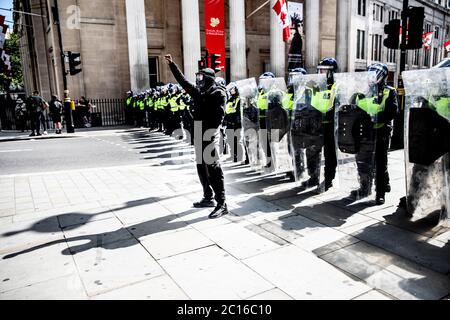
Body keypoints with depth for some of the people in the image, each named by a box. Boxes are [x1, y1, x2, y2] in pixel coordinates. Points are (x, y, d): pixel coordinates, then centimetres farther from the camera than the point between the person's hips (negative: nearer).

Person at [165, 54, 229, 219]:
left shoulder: (219, 93, -7)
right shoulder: (199, 92, 15)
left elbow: (219, 115, -17)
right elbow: (183, 81, 24)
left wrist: (211, 133, -26)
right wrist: (172, 64, 27)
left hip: (210, 136, -8)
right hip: (199, 136, 8)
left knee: (214, 169, -10)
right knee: (202, 168, 14)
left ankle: (222, 204, -6)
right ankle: (208, 198, 27)